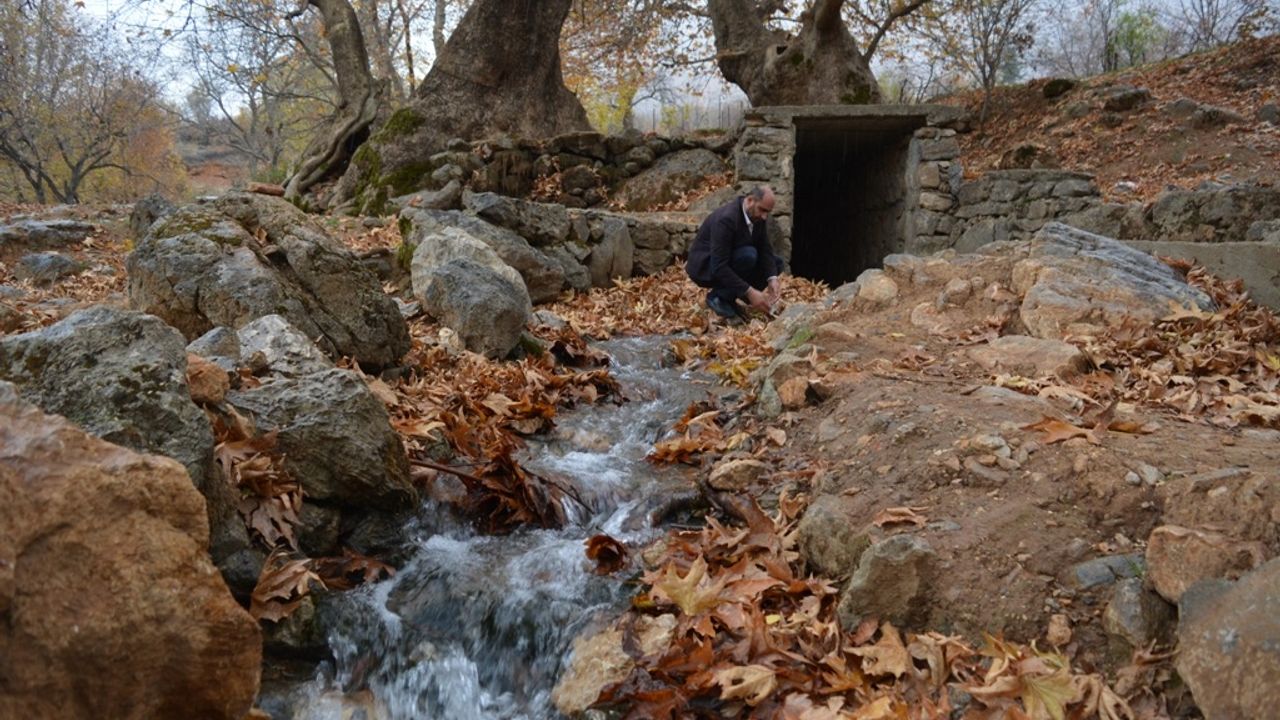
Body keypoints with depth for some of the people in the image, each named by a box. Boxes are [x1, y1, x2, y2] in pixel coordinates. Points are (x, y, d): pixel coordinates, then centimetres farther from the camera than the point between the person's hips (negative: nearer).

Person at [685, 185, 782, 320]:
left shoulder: (757, 216, -7)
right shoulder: (726, 219, -32)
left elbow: (765, 250, -4)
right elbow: (719, 267, -35)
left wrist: (772, 279, -22)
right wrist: (750, 292, -37)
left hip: (728, 261, 9)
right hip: (704, 267, -8)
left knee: (776, 264, -1)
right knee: (748, 255, -31)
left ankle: (726, 293, 5)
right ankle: (719, 297, -12)